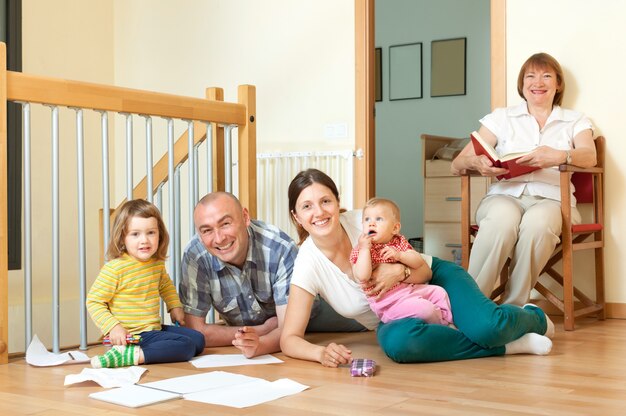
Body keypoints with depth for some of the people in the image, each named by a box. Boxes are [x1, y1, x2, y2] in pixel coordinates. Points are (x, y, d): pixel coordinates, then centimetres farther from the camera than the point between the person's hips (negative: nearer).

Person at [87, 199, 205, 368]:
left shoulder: (157, 263, 6)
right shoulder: (114, 269, -18)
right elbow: (94, 301, -15)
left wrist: (175, 306, 18)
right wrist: (113, 327, -24)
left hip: (156, 329, 9)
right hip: (132, 336, -9)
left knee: (198, 340, 9)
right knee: (186, 346, -20)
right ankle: (126, 354, -28)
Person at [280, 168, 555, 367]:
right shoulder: (308, 263, -18)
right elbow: (289, 338, -17)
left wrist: (400, 270, -31)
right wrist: (321, 352, -38)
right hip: (395, 317, 0)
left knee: (487, 326, -31)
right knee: (396, 341, -39)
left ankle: (534, 318, 7)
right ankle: (505, 345, -22)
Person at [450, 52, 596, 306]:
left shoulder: (575, 121, 20)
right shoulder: (501, 118, 20)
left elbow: (589, 157, -4)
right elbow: (457, 165, 10)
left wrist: (560, 156, -28)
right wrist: (476, 163, -16)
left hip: (550, 198, 0)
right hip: (504, 195, 0)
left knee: (538, 222, -38)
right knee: (502, 220, -38)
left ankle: (512, 308, -29)